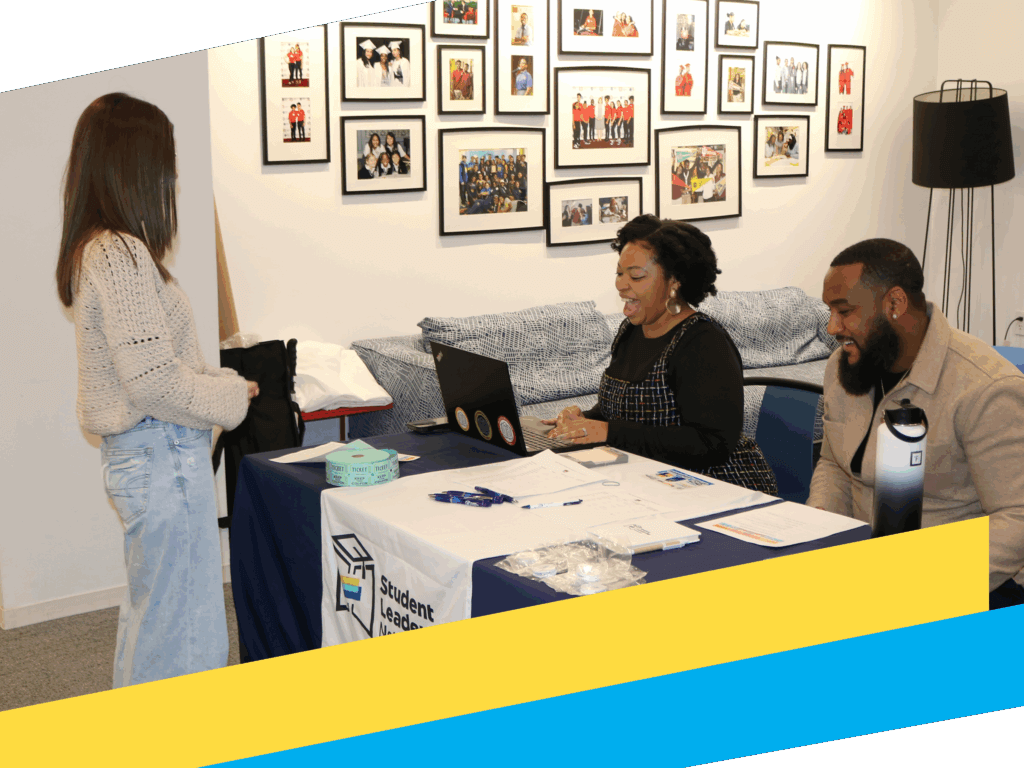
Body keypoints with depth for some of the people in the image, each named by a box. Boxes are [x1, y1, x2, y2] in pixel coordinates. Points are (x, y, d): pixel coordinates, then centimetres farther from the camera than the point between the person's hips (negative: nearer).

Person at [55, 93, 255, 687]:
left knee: (149, 615, 22)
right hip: (163, 458, -11)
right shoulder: (121, 255, -20)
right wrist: (232, 397, -9)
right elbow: (155, 383, -23)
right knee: (185, 630, -1)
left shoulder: (93, 250, 12)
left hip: (134, 454, 11)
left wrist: (222, 381, 11)